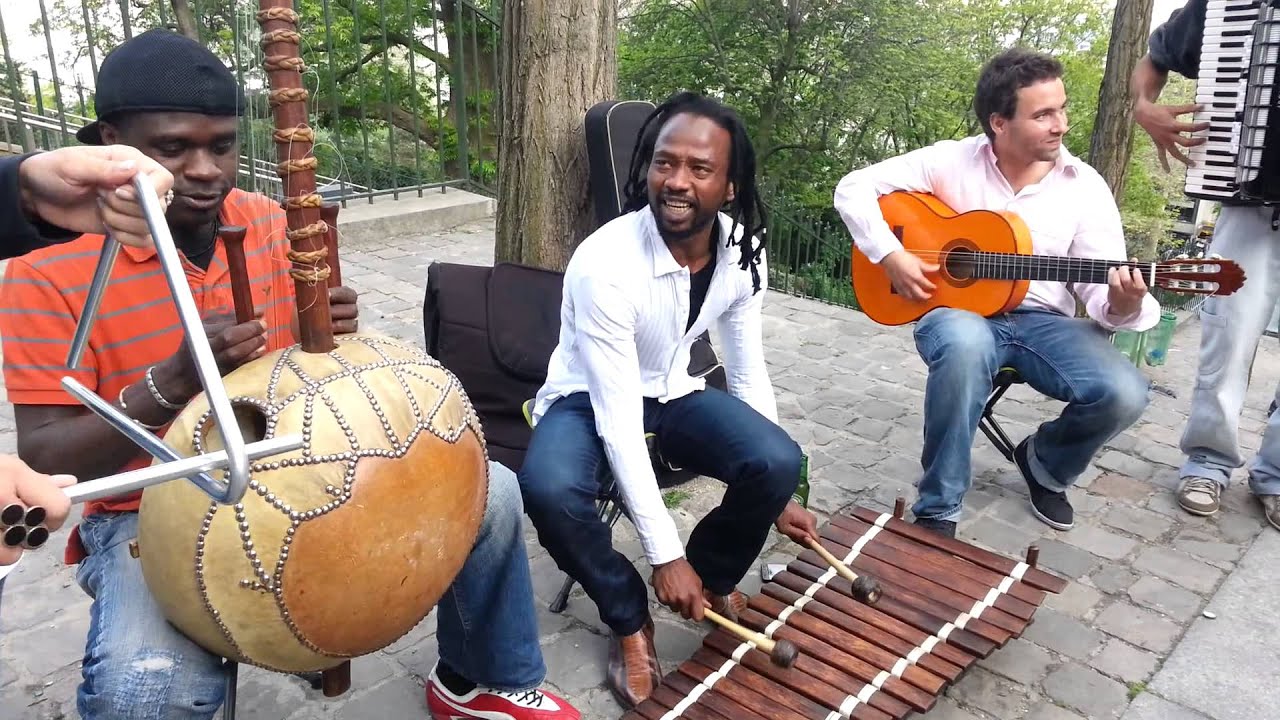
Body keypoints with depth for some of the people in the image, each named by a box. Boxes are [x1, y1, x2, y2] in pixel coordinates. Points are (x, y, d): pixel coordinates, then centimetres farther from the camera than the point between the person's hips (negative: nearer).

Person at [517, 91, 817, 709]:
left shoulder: (742, 252, -11)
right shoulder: (603, 263, -30)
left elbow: (749, 372, 1)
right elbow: (618, 420, -30)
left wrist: (777, 491, 2)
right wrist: (665, 554, -27)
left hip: (672, 394, 4)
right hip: (587, 402, -4)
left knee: (778, 463, -24)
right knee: (549, 491, -37)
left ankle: (713, 577, 9)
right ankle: (629, 618, -5)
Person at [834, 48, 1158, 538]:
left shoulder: (1085, 187, -2)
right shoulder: (951, 161, -5)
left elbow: (1103, 292, -6)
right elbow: (854, 188, -5)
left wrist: (1124, 305, -30)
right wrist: (890, 255, -17)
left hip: (1043, 322, 3)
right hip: (957, 311, -2)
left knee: (1124, 394, -25)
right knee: (964, 344, -41)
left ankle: (1044, 464, 13)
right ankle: (937, 512, -23)